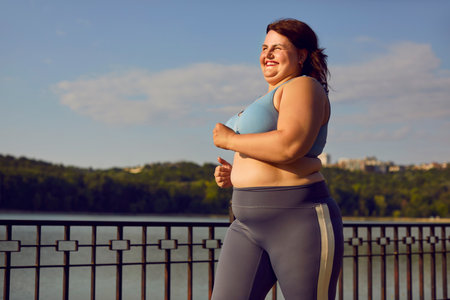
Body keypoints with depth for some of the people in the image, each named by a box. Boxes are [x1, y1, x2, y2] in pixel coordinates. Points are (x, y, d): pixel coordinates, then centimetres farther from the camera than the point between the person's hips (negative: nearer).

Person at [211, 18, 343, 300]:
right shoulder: (272, 99, 24)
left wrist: (230, 139, -10)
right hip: (251, 225, 9)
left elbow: (289, 147, -23)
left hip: (300, 222, -9)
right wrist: (234, 175, 10)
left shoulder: (303, 87, -5)